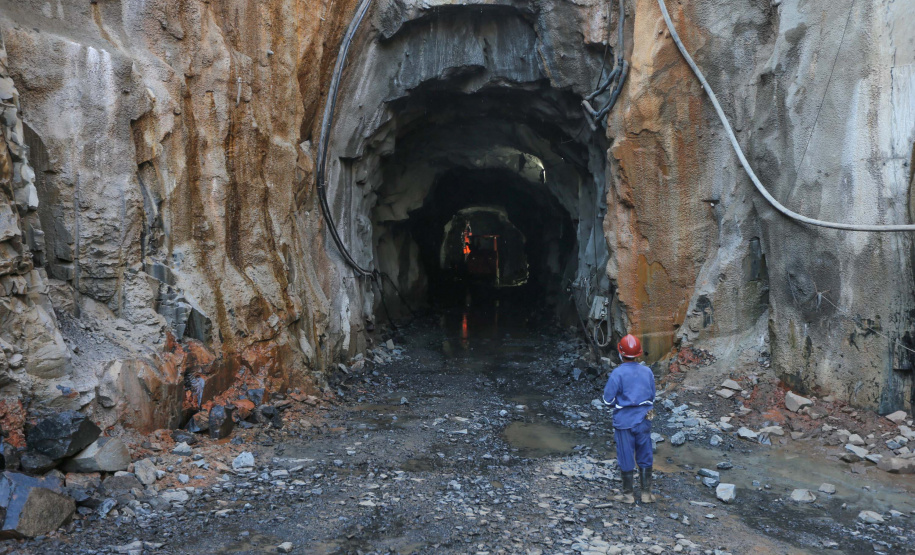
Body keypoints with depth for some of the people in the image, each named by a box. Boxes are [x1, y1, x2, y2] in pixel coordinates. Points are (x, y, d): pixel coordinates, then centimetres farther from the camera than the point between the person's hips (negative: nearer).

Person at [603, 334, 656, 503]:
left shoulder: (618, 373, -16)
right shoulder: (647, 371, -2)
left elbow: (608, 399, -12)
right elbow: (652, 397, 9)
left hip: (624, 421, -4)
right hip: (643, 420, 4)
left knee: (626, 457, 7)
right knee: (645, 457, 14)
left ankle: (628, 494, 17)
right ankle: (646, 493, 21)